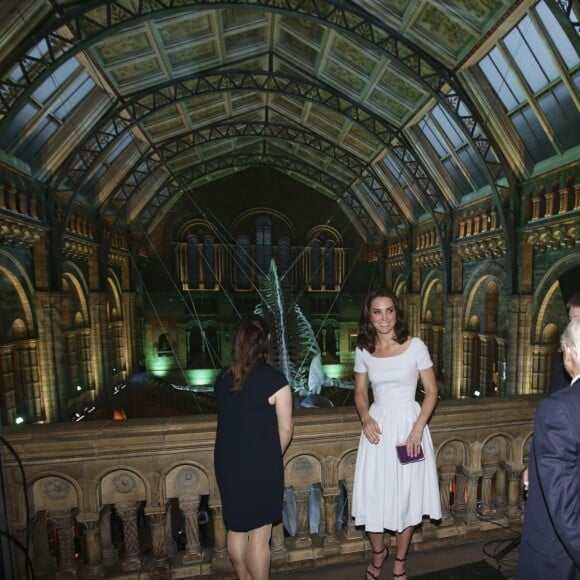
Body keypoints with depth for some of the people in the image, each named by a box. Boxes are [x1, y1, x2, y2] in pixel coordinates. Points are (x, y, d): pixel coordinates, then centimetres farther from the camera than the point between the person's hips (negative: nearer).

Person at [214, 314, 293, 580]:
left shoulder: (222, 378, -2)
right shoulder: (274, 379, -18)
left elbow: (229, 418, 7)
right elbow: (285, 429, -13)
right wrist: (274, 457, 6)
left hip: (227, 463, 6)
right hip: (260, 465, -5)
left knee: (236, 529, 23)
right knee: (259, 535, 12)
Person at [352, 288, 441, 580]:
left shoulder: (415, 346, -8)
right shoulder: (362, 350, -2)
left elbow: (431, 391, -4)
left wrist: (418, 428, -13)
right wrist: (366, 418, -9)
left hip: (408, 423, -2)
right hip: (378, 426, 2)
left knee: (406, 496, 11)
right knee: (373, 495, 9)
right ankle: (378, 552, 39)